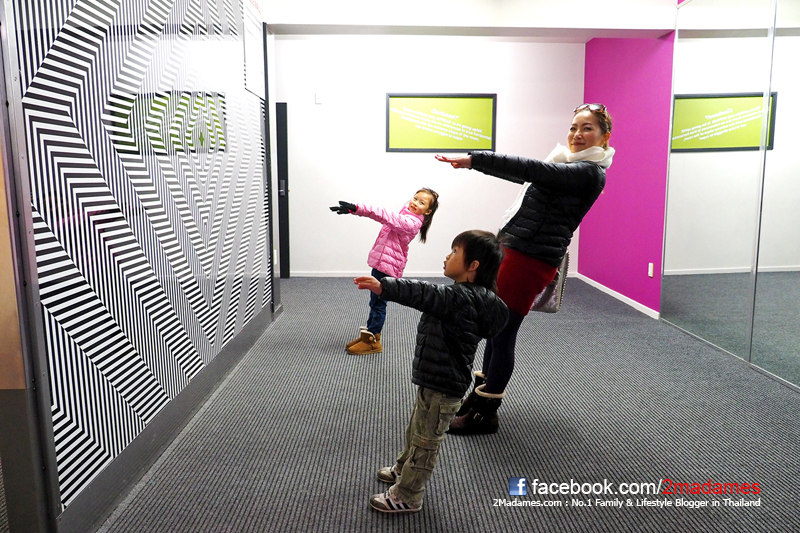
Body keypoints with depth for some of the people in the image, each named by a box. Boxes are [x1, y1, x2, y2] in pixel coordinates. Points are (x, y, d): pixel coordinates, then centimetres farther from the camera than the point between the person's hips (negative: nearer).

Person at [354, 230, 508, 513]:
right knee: (417, 429, 28)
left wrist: (384, 287, -44)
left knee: (425, 439, 7)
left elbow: (425, 294, -37)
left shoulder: (463, 297, -27)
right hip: (434, 379, 10)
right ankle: (404, 468, 50)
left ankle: (407, 496, 24)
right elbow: (432, 296, 14)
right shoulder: (467, 295, 5)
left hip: (443, 386, -10)